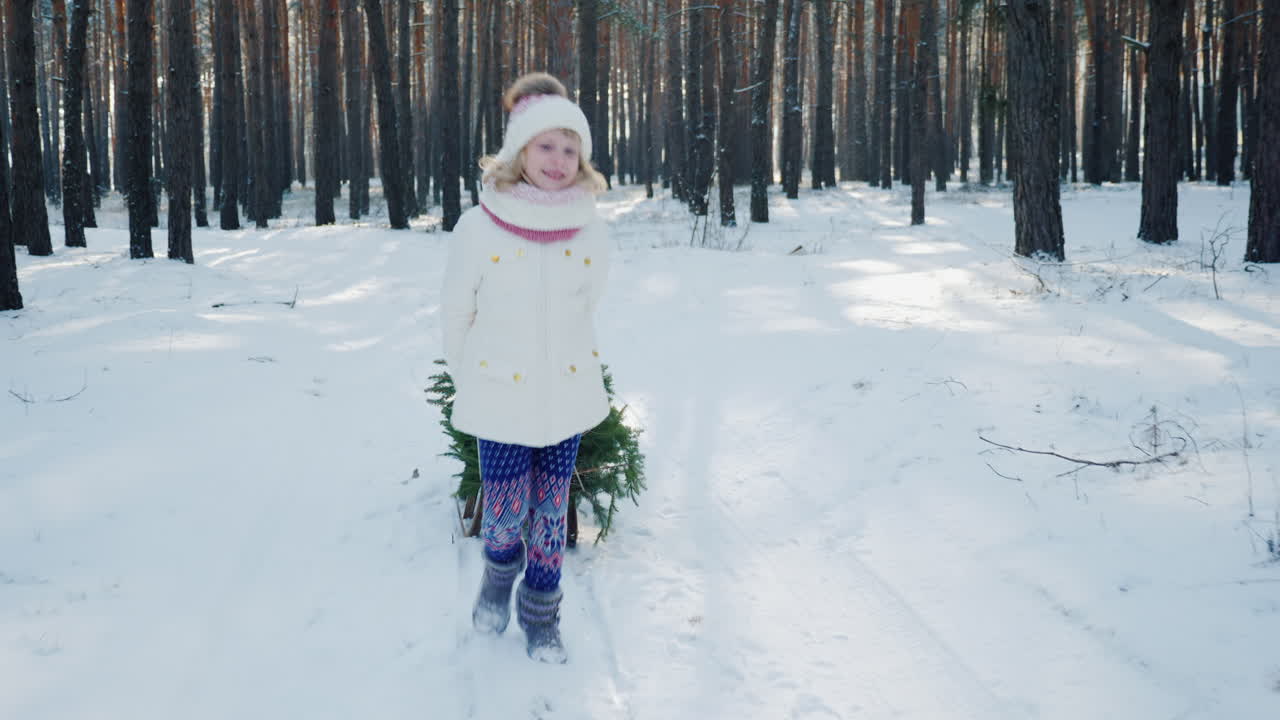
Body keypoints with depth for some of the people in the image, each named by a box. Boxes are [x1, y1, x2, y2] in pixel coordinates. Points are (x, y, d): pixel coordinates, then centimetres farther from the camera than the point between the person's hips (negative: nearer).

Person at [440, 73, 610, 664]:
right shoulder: (479, 226, -13)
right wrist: (467, 383, 9)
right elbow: (455, 312, -1)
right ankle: (498, 573, 38)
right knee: (506, 513, 4)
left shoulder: (589, 228, -5)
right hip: (500, 399, -2)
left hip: (567, 396, 2)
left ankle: (540, 613, 32)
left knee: (551, 512, 12)